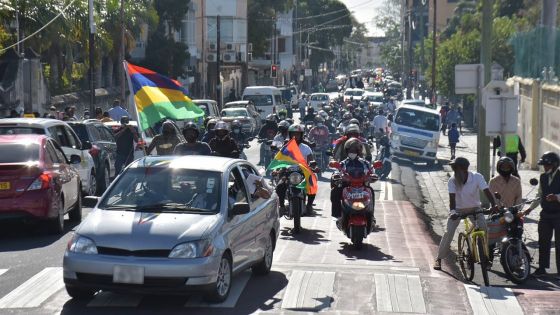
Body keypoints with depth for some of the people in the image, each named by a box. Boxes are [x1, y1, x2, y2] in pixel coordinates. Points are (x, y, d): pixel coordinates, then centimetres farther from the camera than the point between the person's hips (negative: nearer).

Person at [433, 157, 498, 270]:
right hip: (458, 209, 0)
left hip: (475, 208, 0)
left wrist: (494, 205, -47)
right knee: (449, 232, -12)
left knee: (484, 229, -16)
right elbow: (452, 198, -26)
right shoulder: (452, 181, -20)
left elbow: (487, 192, -30)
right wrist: (452, 212, -44)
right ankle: (438, 259, -1)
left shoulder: (477, 177, -22)